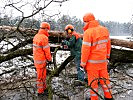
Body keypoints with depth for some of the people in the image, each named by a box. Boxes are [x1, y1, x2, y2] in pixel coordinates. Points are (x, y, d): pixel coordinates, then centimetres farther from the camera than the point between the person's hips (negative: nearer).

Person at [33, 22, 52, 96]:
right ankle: (40, 91, 17)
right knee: (41, 76, 4)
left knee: (43, 74, 21)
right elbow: (47, 51, -18)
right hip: (41, 61, -9)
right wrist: (50, 59, -4)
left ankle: (44, 88, 34)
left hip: (36, 58, 9)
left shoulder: (36, 36, 7)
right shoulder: (44, 38, -22)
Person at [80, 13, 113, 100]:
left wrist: (83, 63, -9)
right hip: (103, 60, 6)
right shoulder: (104, 30, 1)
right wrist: (107, 56, 21)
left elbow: (85, 50, -18)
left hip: (92, 62, -6)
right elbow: (108, 44, 10)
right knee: (104, 78, 19)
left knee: (93, 80, 8)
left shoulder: (88, 32, -19)